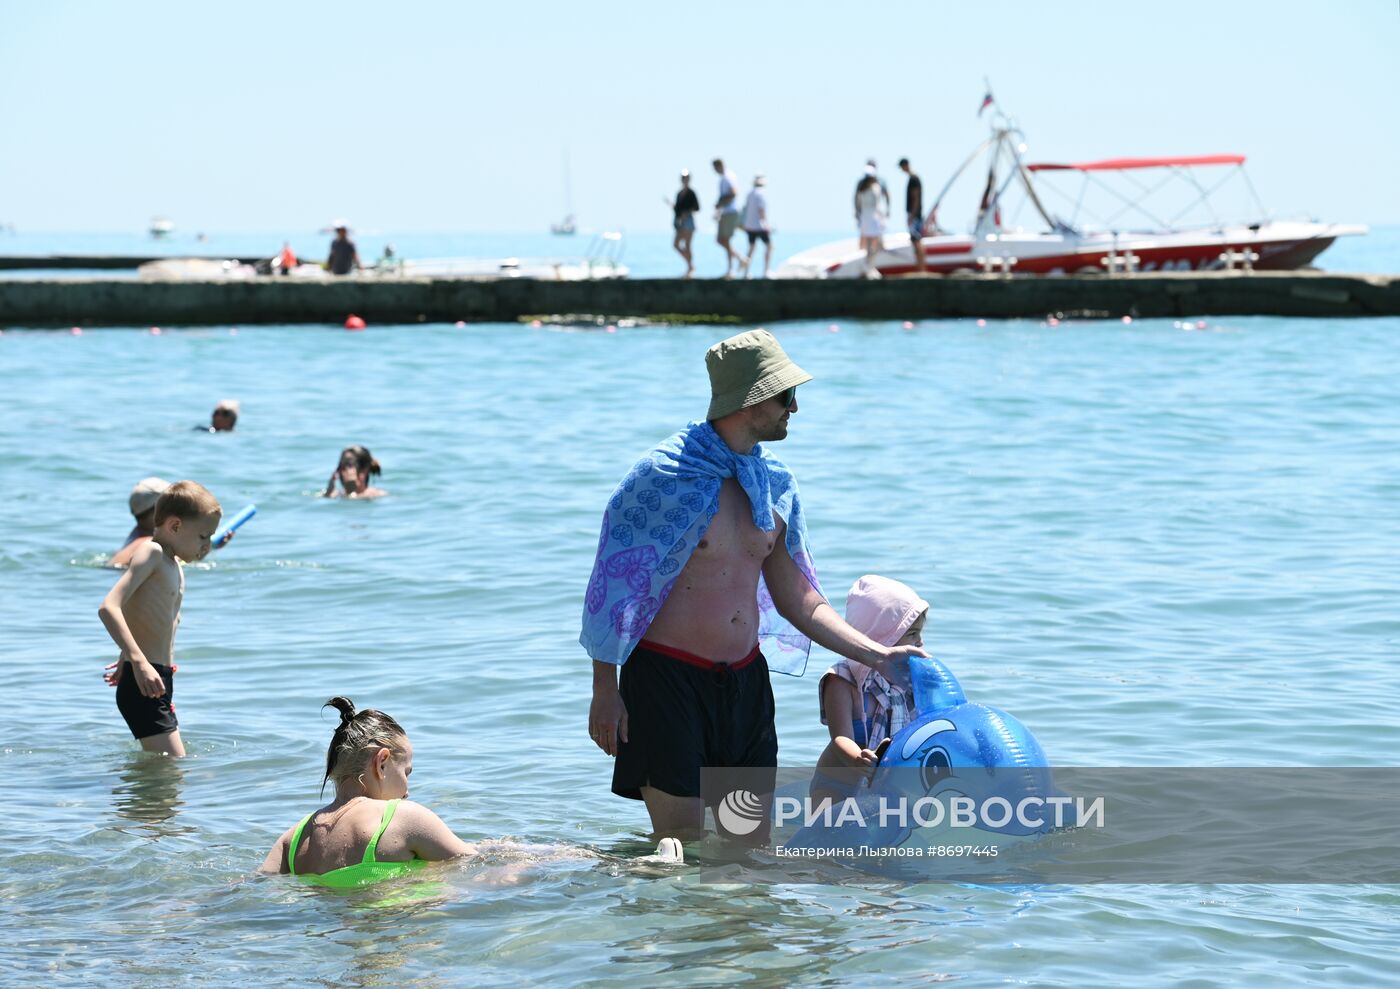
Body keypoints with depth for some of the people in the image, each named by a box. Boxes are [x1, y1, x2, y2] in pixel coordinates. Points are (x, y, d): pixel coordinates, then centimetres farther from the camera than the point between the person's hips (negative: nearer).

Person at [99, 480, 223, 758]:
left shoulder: (174, 564, 17)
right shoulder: (150, 553, -13)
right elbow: (108, 608, -26)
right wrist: (139, 662, -34)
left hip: (160, 681, 10)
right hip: (142, 684, -10)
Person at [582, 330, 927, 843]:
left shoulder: (775, 482, 8)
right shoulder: (664, 476, -12)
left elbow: (796, 599, 14)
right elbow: (615, 582, -8)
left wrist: (877, 656, 6)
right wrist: (604, 691, -10)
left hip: (745, 680, 6)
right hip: (666, 679, -6)